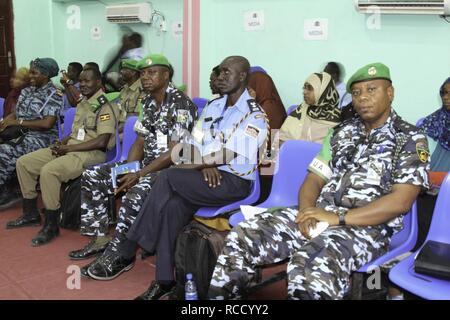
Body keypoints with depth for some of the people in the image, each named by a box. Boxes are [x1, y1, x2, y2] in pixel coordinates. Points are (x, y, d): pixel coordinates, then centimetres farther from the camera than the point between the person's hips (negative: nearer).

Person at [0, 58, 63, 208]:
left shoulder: (54, 95, -9)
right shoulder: (27, 91, 15)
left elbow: (47, 124, -19)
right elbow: (15, 113, 13)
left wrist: (19, 122, -17)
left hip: (41, 137, -8)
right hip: (20, 133, 8)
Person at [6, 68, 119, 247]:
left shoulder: (105, 107, -12)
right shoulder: (82, 104, 17)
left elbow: (102, 141, -22)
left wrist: (69, 148, -18)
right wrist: (63, 142, 1)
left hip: (92, 153, -10)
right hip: (70, 147, 10)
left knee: (48, 171, -32)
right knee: (23, 163, 4)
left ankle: (51, 226, -19)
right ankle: (31, 214, 14)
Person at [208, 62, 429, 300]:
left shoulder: (411, 140, 1)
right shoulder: (341, 133, 18)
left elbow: (400, 202, -10)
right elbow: (314, 179, 14)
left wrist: (337, 218, -17)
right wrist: (307, 212, -9)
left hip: (366, 226, -5)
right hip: (319, 216, 5)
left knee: (313, 263, -38)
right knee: (242, 237, -16)